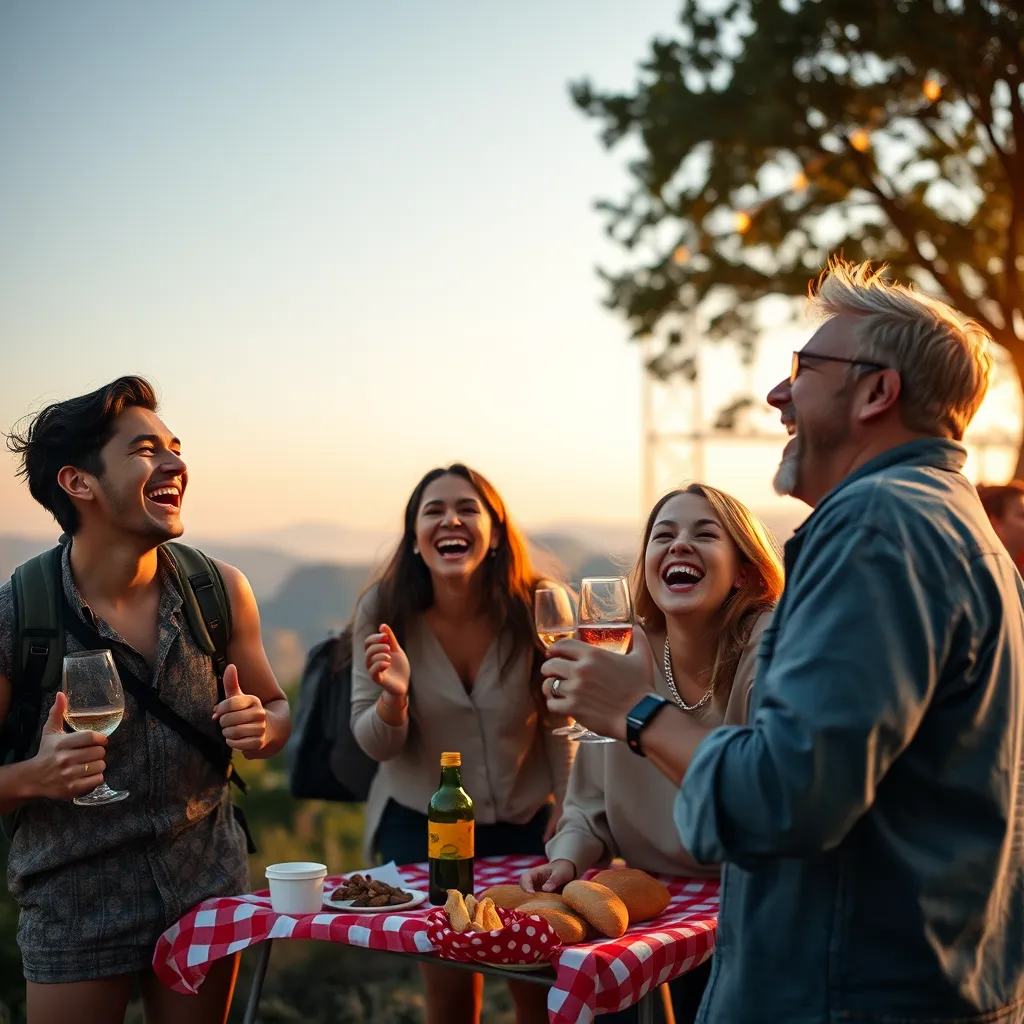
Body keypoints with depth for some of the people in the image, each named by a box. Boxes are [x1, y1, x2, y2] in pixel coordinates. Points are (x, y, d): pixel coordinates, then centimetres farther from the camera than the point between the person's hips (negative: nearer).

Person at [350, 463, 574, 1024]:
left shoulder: (535, 609, -15)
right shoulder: (383, 613, -15)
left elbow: (557, 718, 1)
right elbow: (374, 744, -11)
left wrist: (566, 803, 0)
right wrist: (394, 697, -31)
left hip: (525, 821, 1)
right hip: (422, 824, 0)